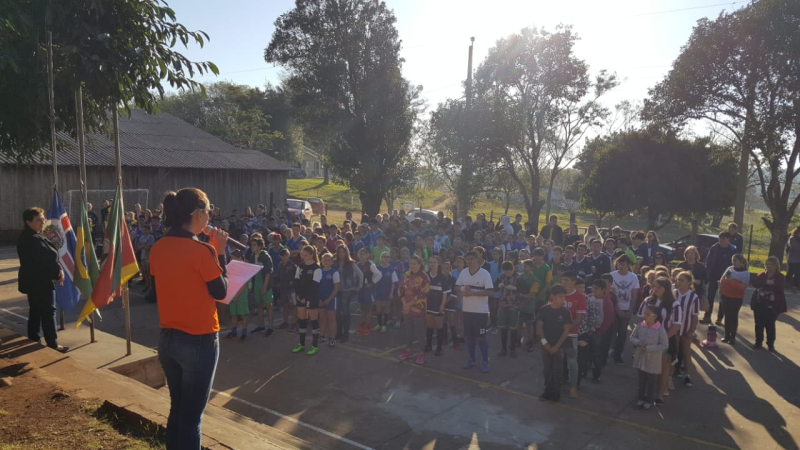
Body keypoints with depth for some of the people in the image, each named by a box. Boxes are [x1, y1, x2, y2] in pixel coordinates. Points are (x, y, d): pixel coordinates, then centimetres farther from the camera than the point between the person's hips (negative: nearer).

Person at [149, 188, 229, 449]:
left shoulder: (157, 248, 1)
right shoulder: (202, 250, -19)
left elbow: (166, 285, 11)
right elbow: (220, 292, -10)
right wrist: (220, 252, -4)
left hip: (167, 339, 7)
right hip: (199, 342, -7)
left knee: (177, 409, 21)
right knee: (191, 416, 7)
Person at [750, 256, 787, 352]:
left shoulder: (780, 277, -1)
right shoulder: (761, 275, 8)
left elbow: (780, 287, -20)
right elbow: (755, 284, -9)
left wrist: (763, 285, -16)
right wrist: (767, 283, -22)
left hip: (772, 305, -3)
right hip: (759, 304, 3)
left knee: (770, 325, 2)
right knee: (759, 324, 7)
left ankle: (771, 344, 16)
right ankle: (758, 342, 19)